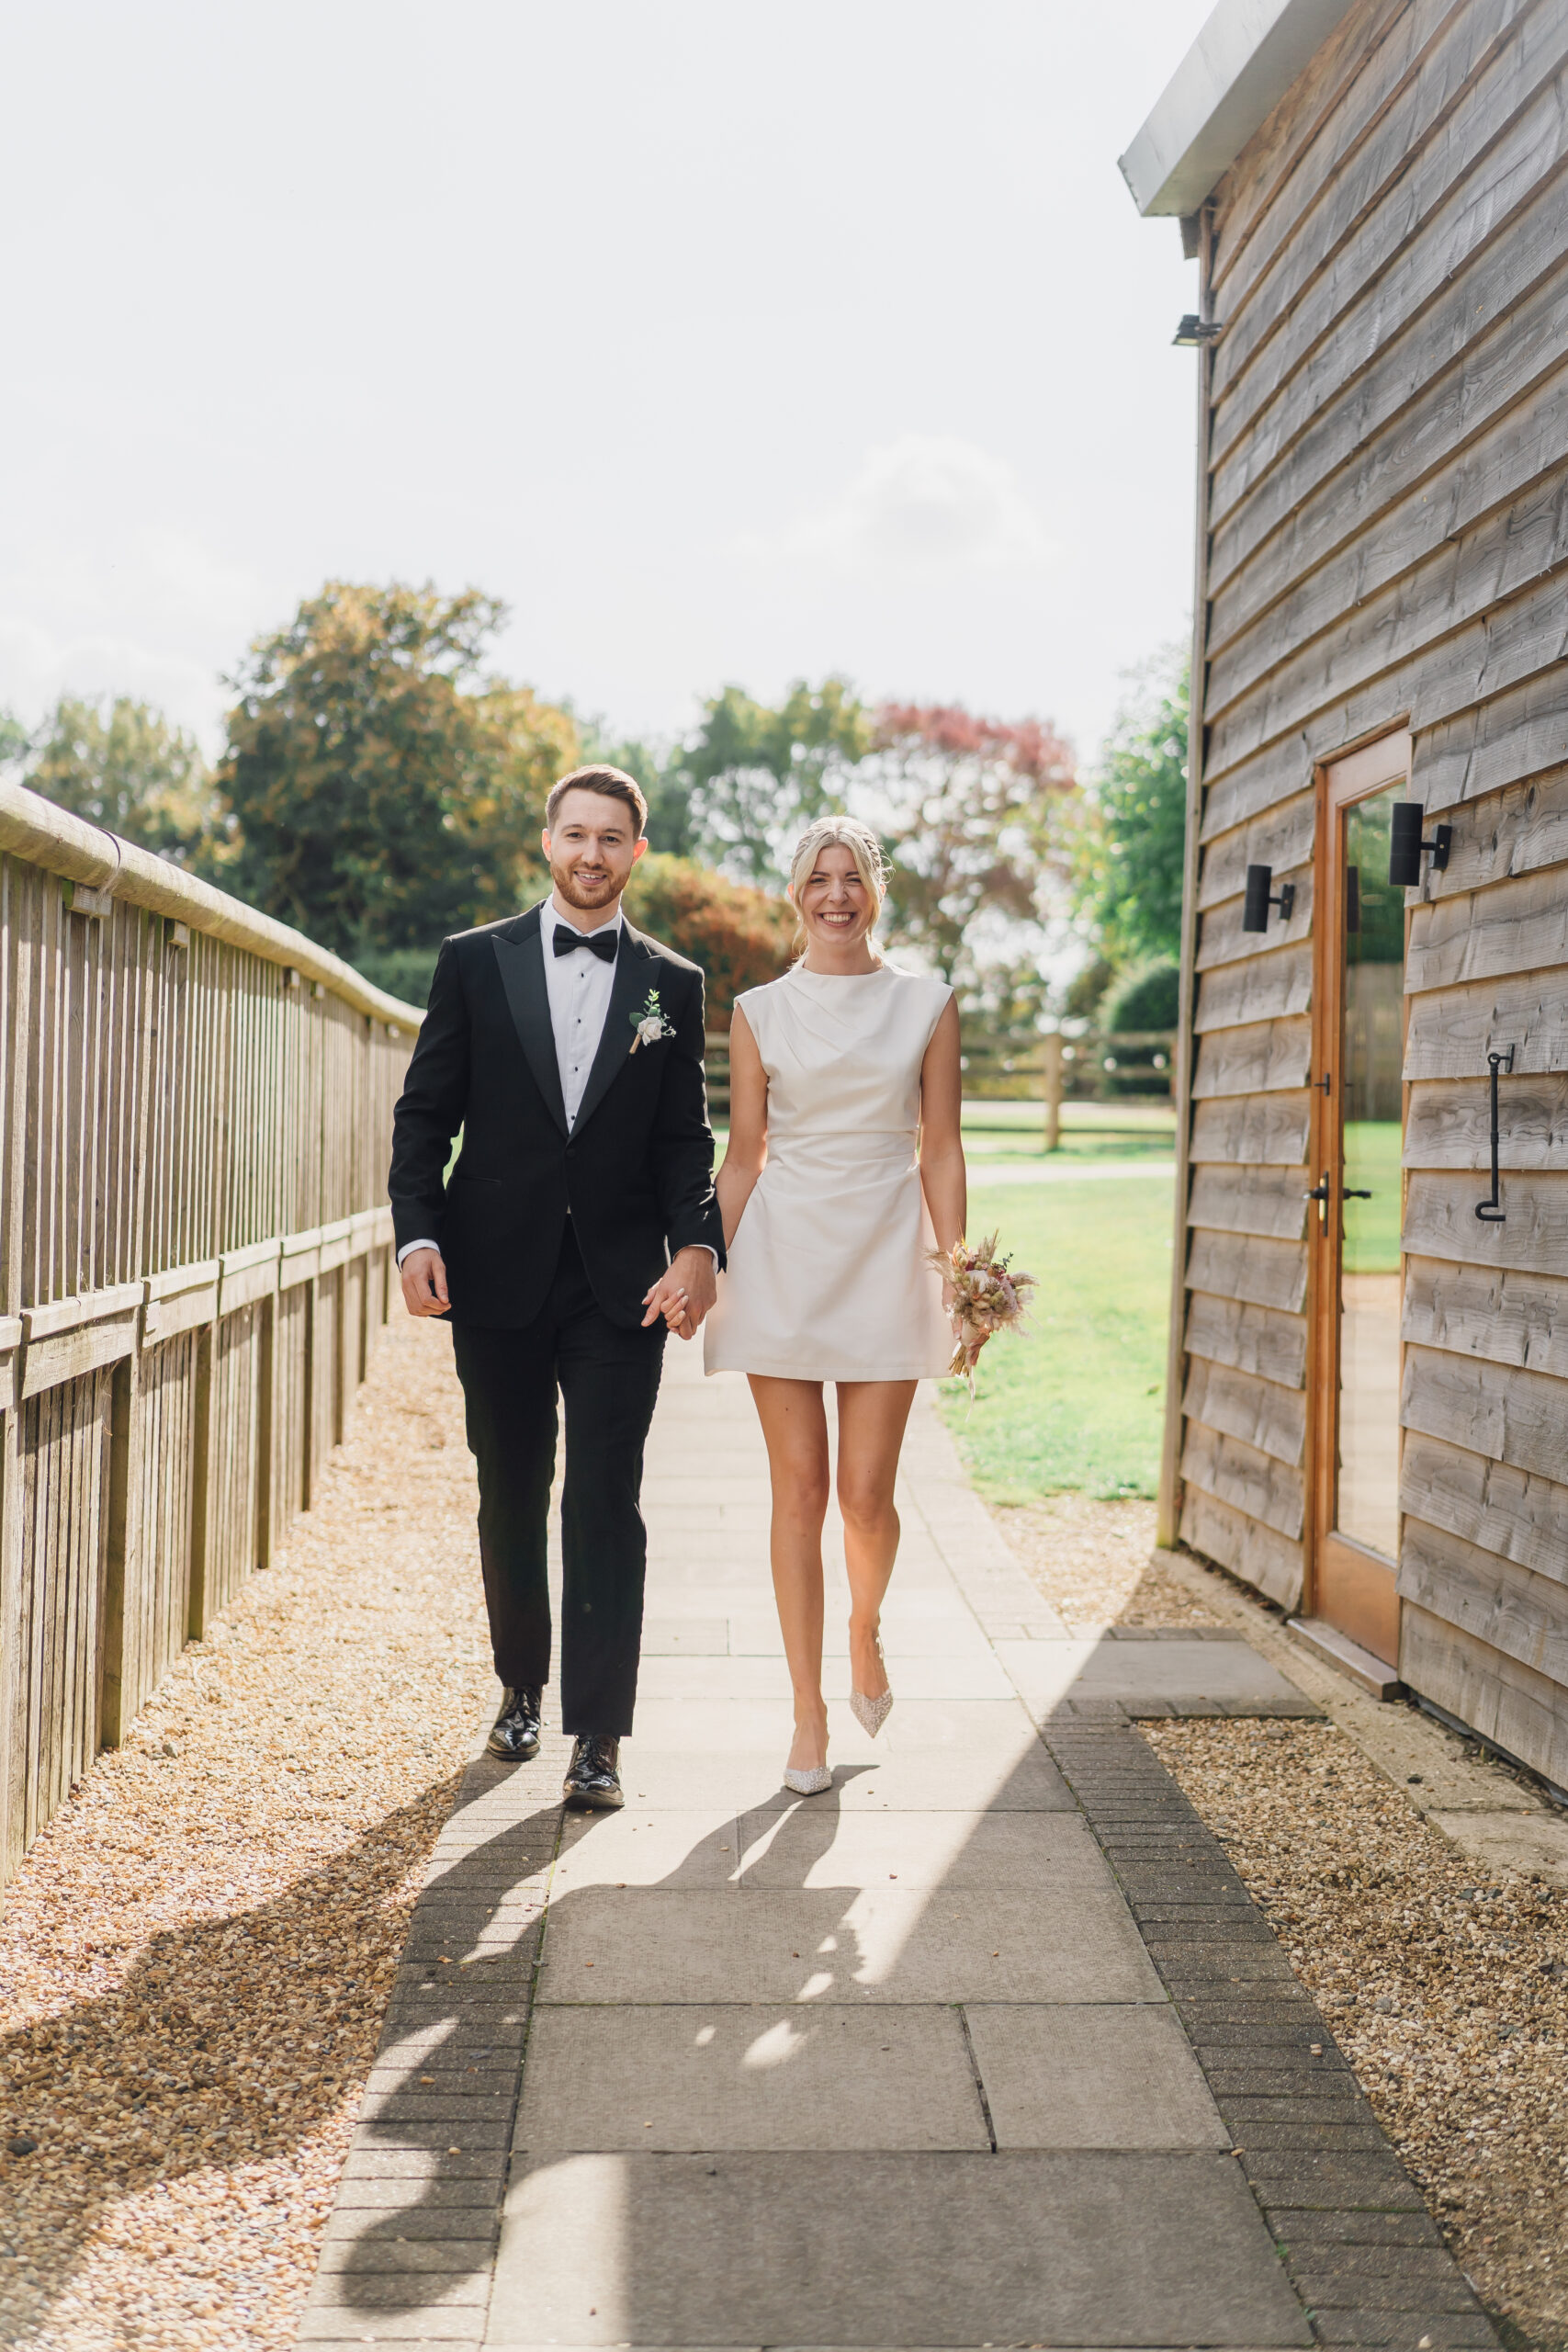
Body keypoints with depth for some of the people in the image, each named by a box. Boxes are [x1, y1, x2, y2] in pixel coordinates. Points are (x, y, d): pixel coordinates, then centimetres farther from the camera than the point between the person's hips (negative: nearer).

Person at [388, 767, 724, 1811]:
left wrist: (699, 1246, -11)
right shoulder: (474, 961, 5)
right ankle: (522, 1689, 32)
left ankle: (599, 1737, 3)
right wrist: (418, 1234, -10)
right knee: (511, 1498, 13)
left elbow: (687, 1139, 5)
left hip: (620, 1284, -1)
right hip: (498, 1276, 1)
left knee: (607, 1506, -3)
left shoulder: (675, 984, 7)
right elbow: (425, 1112, 4)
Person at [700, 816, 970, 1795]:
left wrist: (957, 1276, -1)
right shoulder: (760, 1012, 6)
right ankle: (810, 1713, 11)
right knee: (800, 1490, 1)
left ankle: (867, 1627, 32)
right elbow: (743, 1157, 8)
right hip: (783, 1256, 0)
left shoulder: (927, 1005, 6)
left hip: (885, 1256, 0)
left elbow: (941, 1152, 5)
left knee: (867, 1494, -2)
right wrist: (707, 1272, 4)